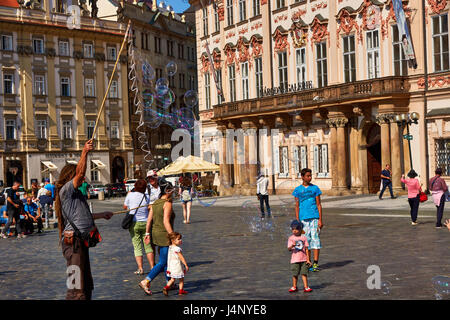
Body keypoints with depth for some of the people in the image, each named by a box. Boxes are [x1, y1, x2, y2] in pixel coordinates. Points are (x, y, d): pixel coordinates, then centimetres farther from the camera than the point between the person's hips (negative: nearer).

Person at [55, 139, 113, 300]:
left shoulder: (75, 193, 22)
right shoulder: (65, 190, -7)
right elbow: (80, 174, -23)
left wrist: (102, 215, 45)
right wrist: (84, 152, -29)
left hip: (81, 241, 11)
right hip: (73, 241, -11)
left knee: (86, 285, 16)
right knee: (77, 288, -14)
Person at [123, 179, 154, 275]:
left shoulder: (130, 195, -4)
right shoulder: (146, 197, 0)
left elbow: (125, 207, 10)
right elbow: (149, 209, 6)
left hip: (134, 223, -2)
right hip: (145, 223, 2)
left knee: (137, 247, 2)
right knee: (148, 246, 10)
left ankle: (140, 268, -3)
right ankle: (152, 266, 10)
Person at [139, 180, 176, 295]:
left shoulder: (155, 203, 8)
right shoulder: (167, 204, -15)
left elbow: (149, 219, 8)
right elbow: (166, 222, -22)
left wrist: (147, 233, 12)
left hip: (155, 233, 9)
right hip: (164, 234, -9)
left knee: (166, 260, 19)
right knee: (162, 263, -4)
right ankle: (146, 281, -12)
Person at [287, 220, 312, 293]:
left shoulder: (304, 238, 4)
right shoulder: (291, 238, 1)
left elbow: (306, 249, 6)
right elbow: (289, 249, -8)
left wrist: (308, 259, 1)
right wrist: (292, 246, -32)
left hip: (304, 259, 0)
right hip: (295, 260, 0)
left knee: (304, 273, 1)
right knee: (295, 274, 4)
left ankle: (306, 287, 6)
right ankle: (294, 287, 18)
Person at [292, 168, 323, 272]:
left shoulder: (315, 188, 5)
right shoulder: (298, 190, 6)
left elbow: (319, 205, 4)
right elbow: (297, 206, 8)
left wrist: (320, 220, -2)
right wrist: (297, 221, 3)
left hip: (314, 217, -1)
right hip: (303, 218, 1)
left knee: (315, 237, -7)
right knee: (306, 240, 4)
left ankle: (316, 263, -4)